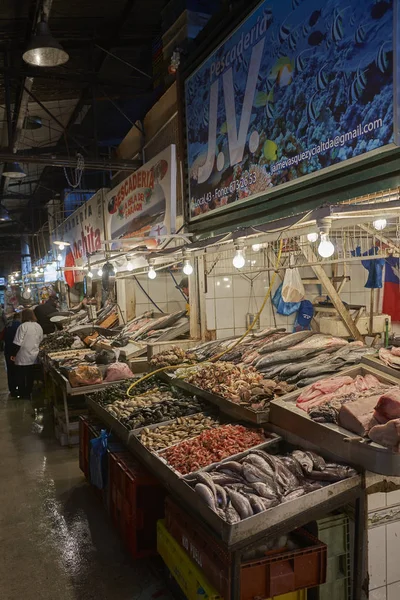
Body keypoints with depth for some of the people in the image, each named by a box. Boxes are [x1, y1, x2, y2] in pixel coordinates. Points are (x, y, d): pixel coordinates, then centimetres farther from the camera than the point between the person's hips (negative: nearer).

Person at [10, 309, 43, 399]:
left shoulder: (23, 326, -17)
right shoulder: (38, 326, 3)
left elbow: (17, 343, -18)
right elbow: (40, 341, 12)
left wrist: (13, 354, -9)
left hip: (23, 357, -5)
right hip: (33, 357, 6)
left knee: (21, 377, 8)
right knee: (30, 377, 14)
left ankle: (22, 394, 15)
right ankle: (28, 394, 20)